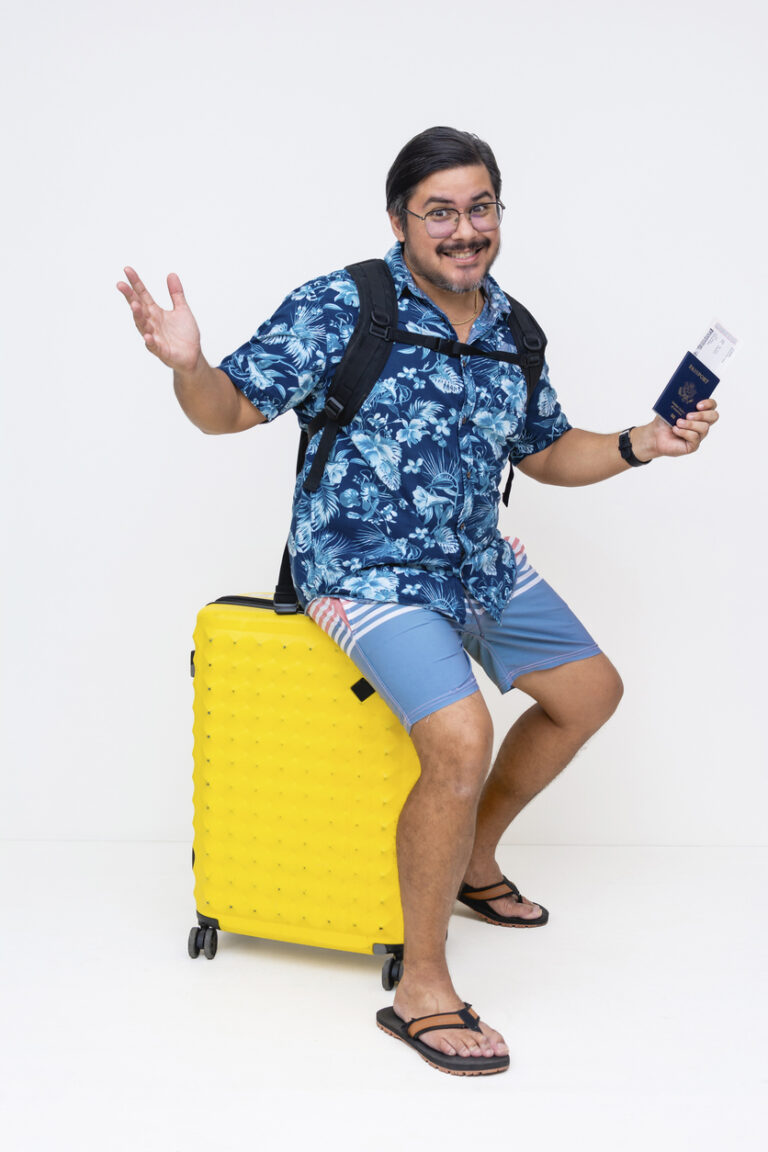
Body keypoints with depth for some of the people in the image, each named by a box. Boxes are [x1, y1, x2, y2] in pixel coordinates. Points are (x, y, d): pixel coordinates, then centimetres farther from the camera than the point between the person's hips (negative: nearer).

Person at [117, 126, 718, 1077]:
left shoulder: (511, 330, 4)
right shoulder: (340, 308, -15)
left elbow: (546, 451, 16)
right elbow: (232, 408, -15)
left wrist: (638, 446, 1)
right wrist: (188, 366, -37)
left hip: (480, 563, 8)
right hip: (366, 571, -8)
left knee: (592, 691, 18)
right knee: (461, 740, -27)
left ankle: (475, 857, 39)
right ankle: (421, 989, -10)